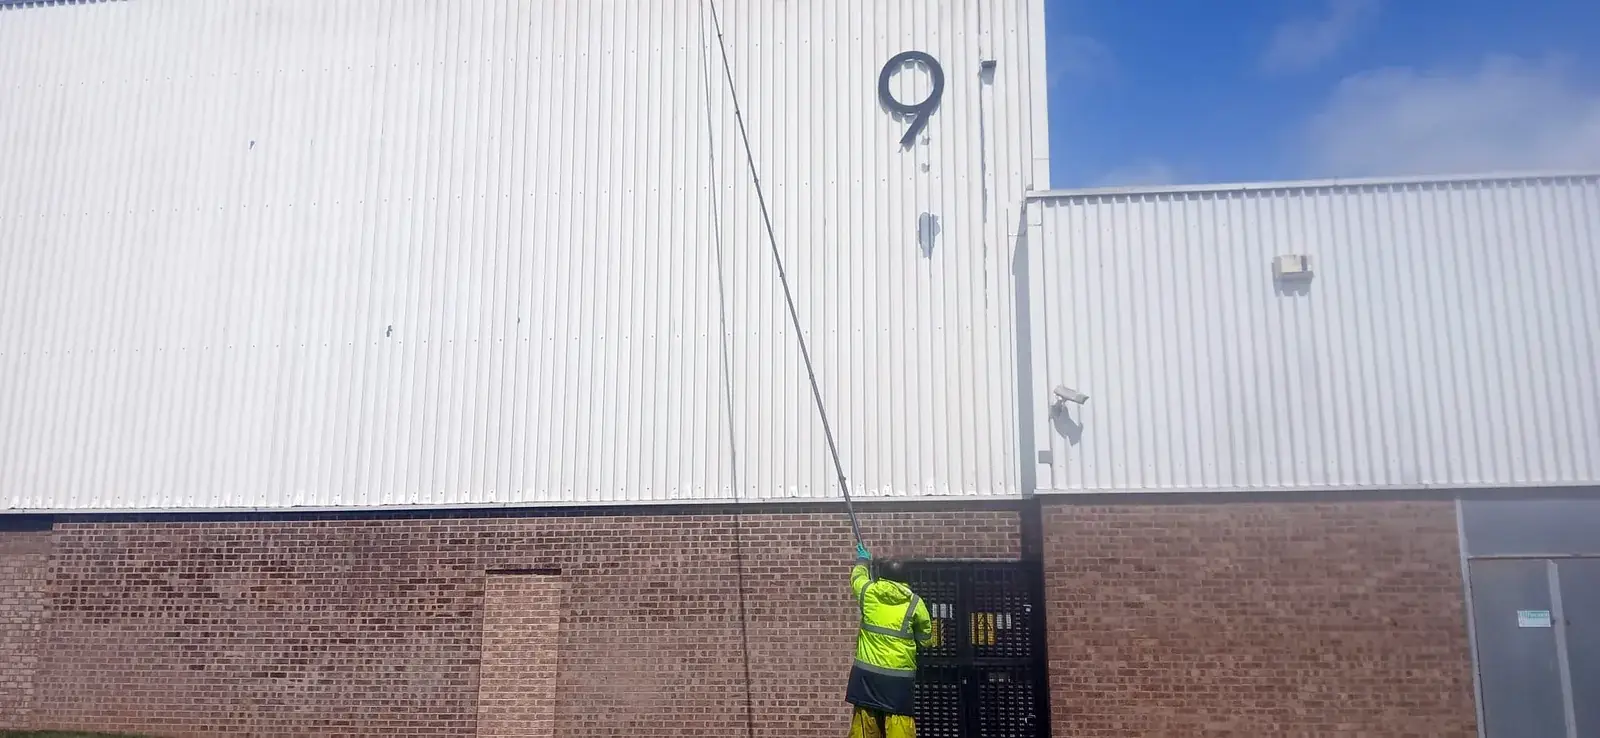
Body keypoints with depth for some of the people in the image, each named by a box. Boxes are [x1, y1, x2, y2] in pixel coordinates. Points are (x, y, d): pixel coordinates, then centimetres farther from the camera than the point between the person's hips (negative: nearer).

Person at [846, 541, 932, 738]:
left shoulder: (868, 592, 2)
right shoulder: (915, 603, -1)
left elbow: (857, 577, 26)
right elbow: (926, 639, 9)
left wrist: (862, 561, 46)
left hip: (867, 674, 2)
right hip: (899, 677, -2)